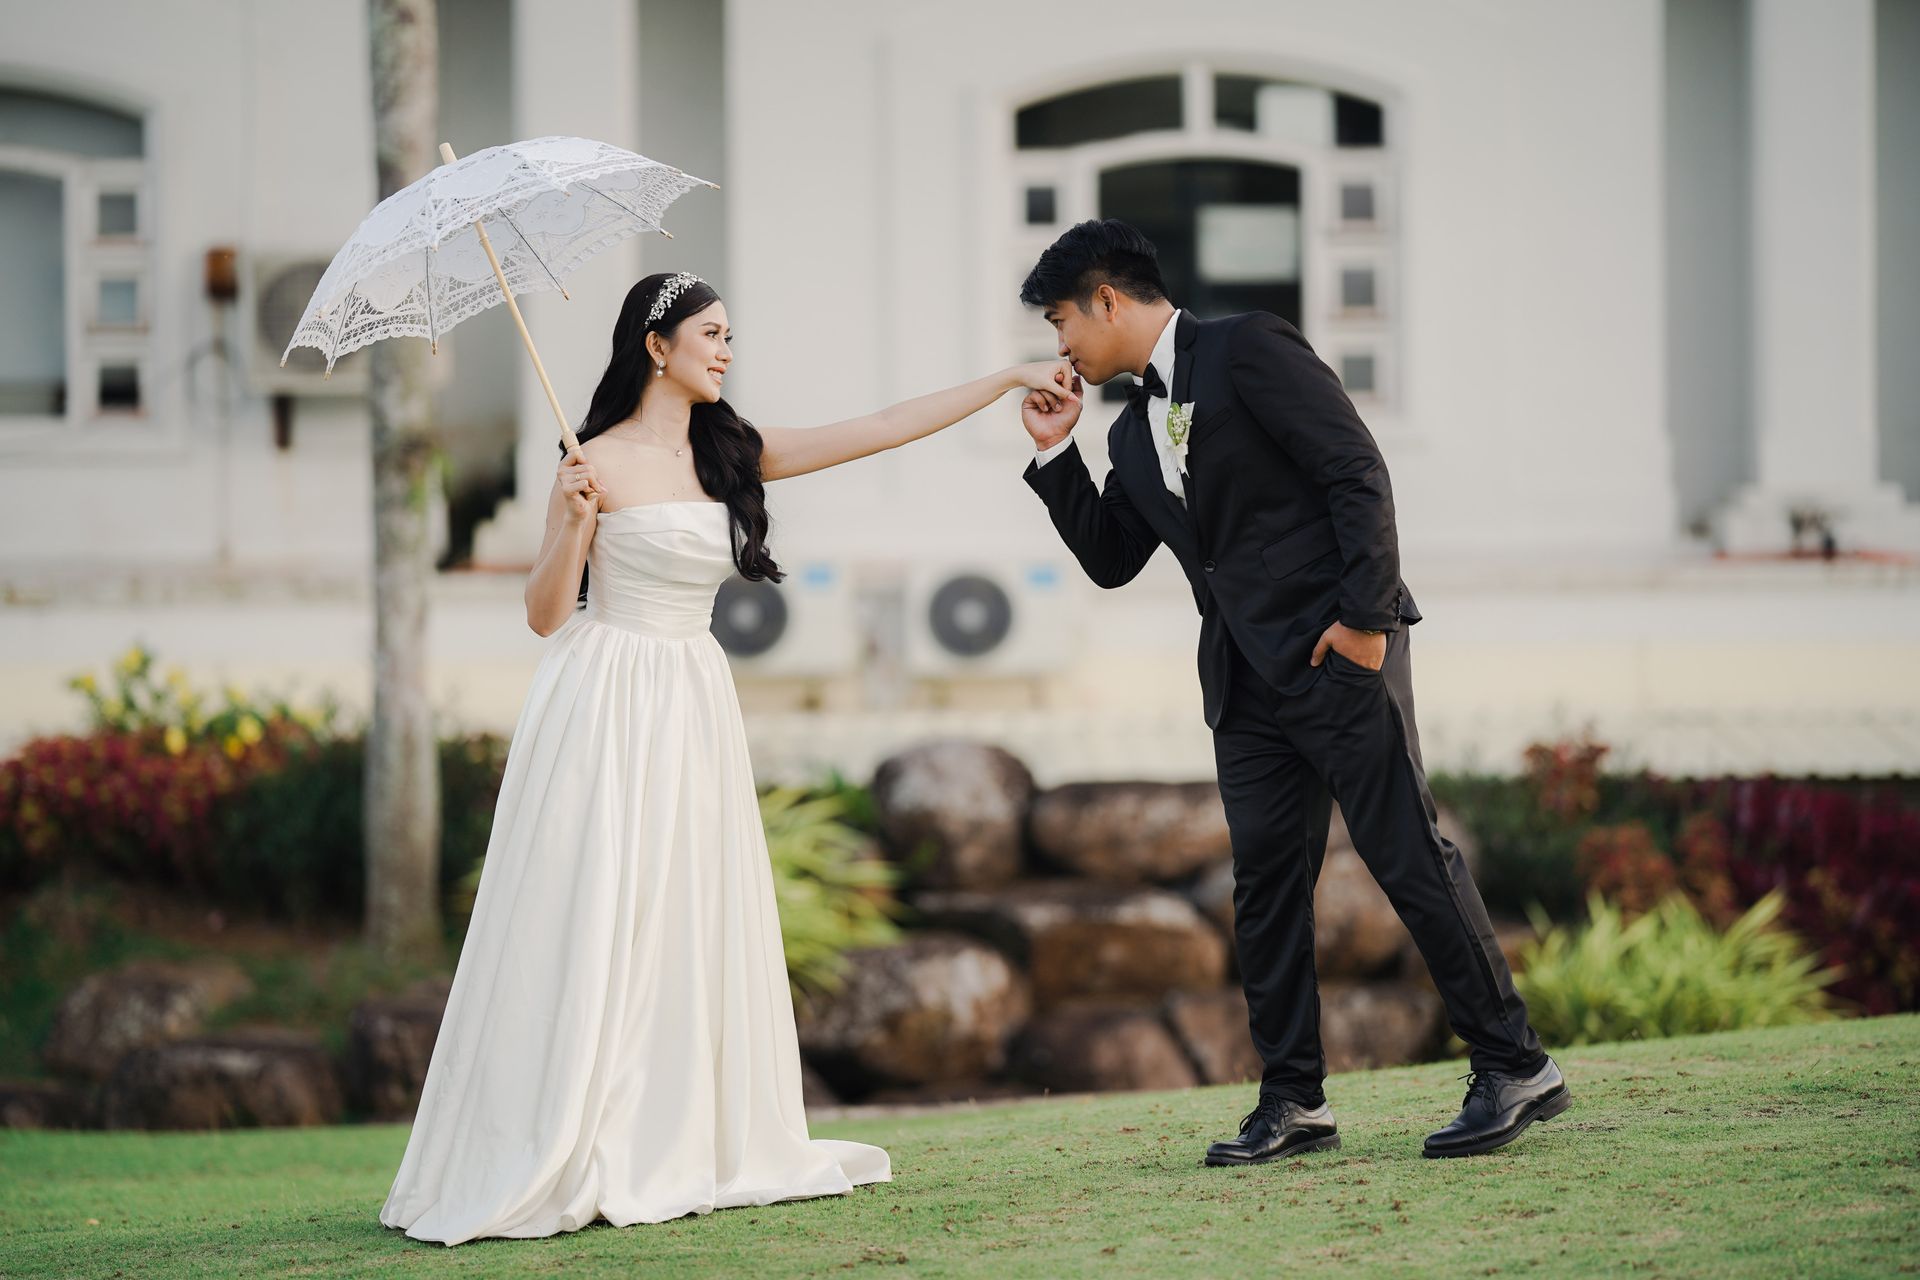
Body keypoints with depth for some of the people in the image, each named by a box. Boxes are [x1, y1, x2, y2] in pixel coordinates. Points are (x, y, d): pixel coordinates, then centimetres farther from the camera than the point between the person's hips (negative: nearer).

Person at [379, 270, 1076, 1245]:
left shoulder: (731, 454, 9)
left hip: (693, 711, 6)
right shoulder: (598, 464, -6)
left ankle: (677, 1151, 12)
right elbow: (546, 615, -5)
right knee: (590, 934, -7)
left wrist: (1009, 381, 8)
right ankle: (549, 1164, -4)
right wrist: (575, 525, -23)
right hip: (604, 710, -6)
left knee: (695, 929, 6)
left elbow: (878, 431, 9)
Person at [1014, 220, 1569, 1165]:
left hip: (1338, 653, -8)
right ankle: (1293, 1102, 9)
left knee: (1409, 856, -9)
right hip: (1246, 680, 8)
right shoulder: (1133, 431, 19)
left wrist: (1366, 619, -17)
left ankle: (1515, 1068, -4)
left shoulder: (1248, 352, -6)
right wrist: (1054, 454, 13)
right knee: (1265, 885, 4)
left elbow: (1357, 472, -12)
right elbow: (1110, 561, 23)